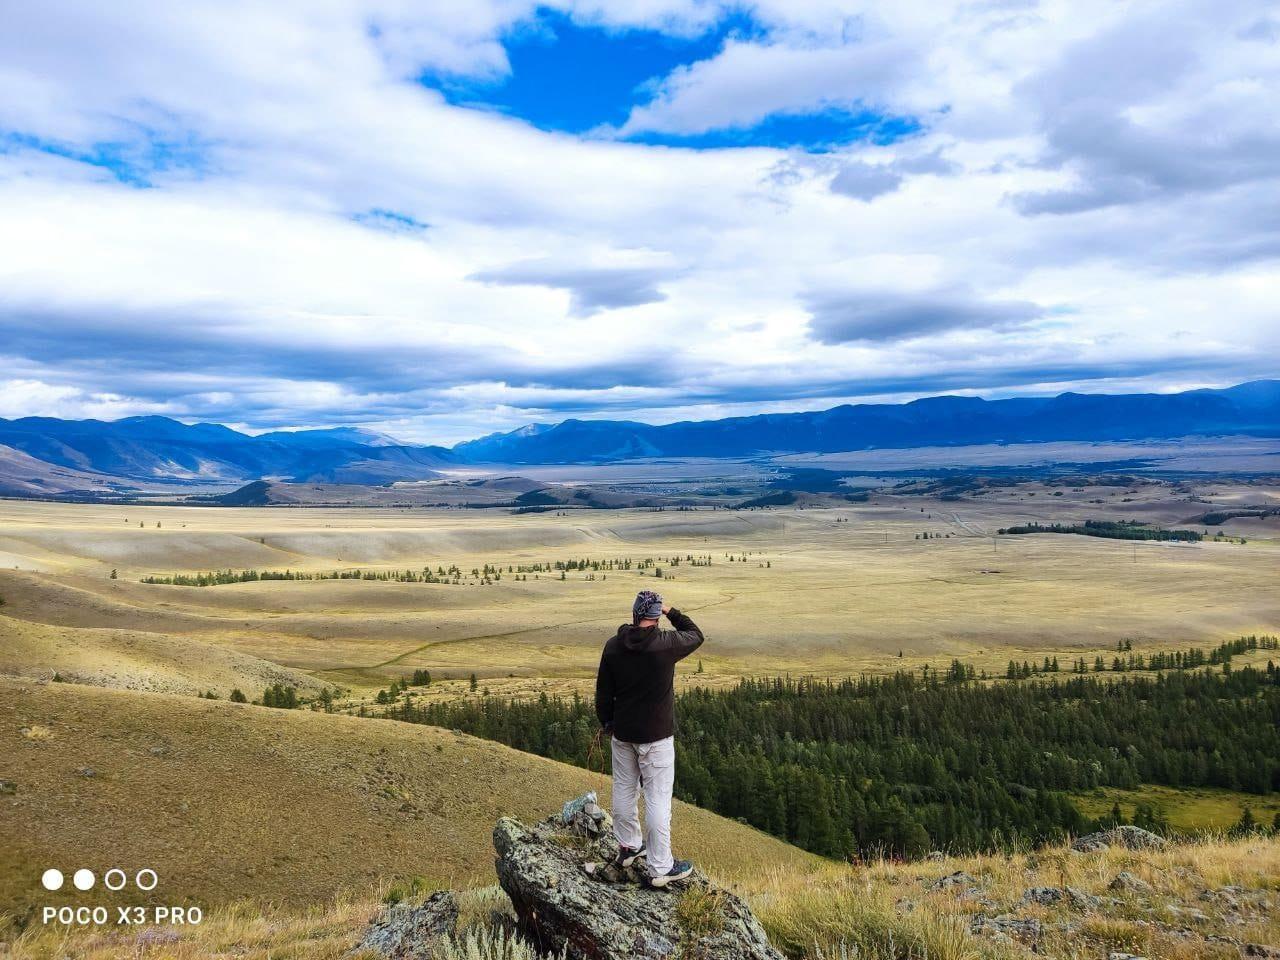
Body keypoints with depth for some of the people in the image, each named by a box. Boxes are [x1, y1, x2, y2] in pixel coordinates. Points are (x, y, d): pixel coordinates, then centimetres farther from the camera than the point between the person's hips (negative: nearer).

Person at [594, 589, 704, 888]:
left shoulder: (613, 646, -5)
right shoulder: (666, 644, -18)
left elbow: (602, 693, 4)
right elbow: (696, 635, 3)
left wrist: (607, 723, 18)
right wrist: (671, 612, 10)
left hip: (622, 733, 5)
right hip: (656, 736, -5)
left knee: (624, 790, 19)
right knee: (657, 799, 2)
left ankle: (628, 846, 37)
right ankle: (660, 868, 9)